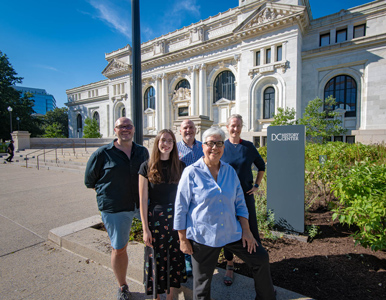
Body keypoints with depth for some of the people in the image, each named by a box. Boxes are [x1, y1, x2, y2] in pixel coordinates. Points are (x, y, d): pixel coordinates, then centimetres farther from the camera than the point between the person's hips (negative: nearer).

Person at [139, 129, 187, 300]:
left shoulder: (180, 166, 0)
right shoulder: (147, 167, -7)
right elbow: (143, 199, -6)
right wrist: (145, 228, -7)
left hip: (175, 217, 2)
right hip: (154, 218, -2)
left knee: (174, 257, 14)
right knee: (156, 258, 12)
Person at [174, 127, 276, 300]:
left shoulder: (230, 171, 3)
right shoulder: (191, 172, -11)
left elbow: (239, 203, 9)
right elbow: (181, 208, -9)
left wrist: (246, 231, 4)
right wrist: (183, 239, -8)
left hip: (232, 233, 5)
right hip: (202, 237, -4)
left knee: (261, 258, 12)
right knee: (202, 283, 11)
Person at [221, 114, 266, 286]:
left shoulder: (249, 147, 0)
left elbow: (261, 165, 14)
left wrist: (257, 185, 6)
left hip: (246, 195, 1)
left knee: (252, 229, 8)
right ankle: (229, 267, 30)